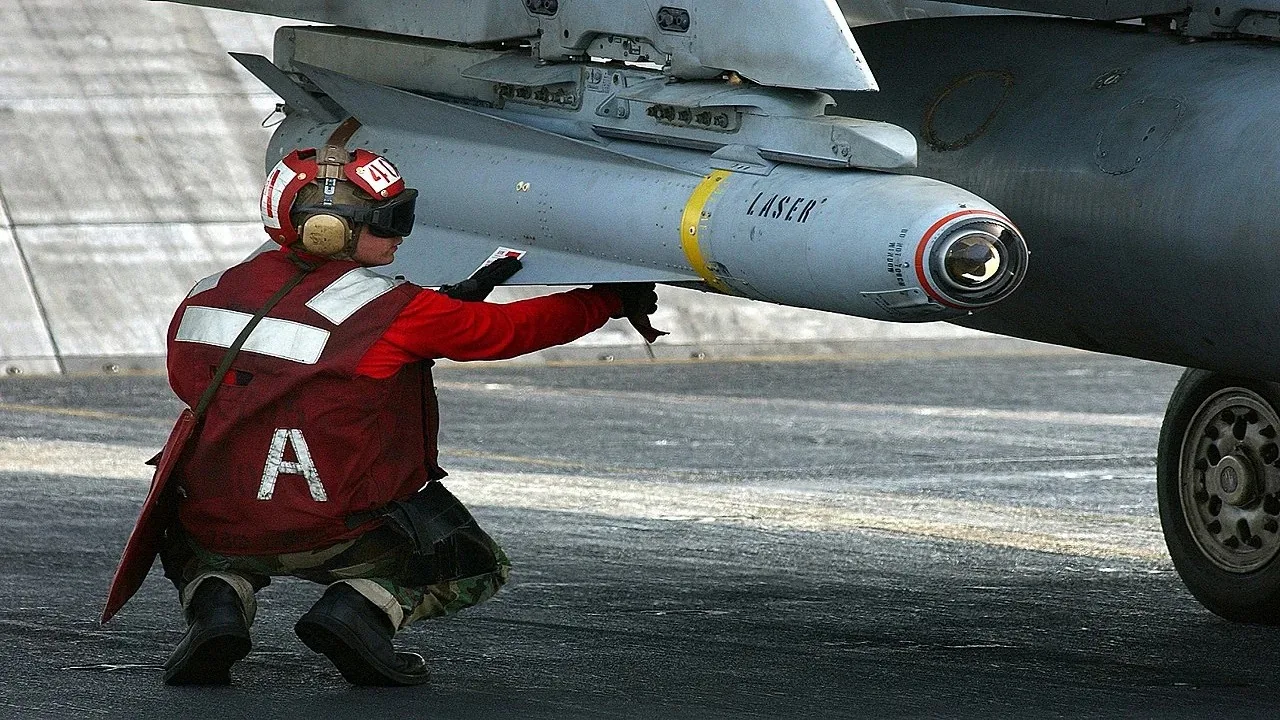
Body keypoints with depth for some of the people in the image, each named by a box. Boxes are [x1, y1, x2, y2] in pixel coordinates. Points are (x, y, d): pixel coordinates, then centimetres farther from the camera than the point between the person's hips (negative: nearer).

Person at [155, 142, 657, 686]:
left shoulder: (209, 297, 4)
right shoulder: (389, 310, -10)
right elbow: (509, 330, -1)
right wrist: (612, 301, 15)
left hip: (222, 532, 3)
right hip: (336, 535, -3)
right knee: (478, 570, 22)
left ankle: (217, 603, 3)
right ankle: (363, 608, -7)